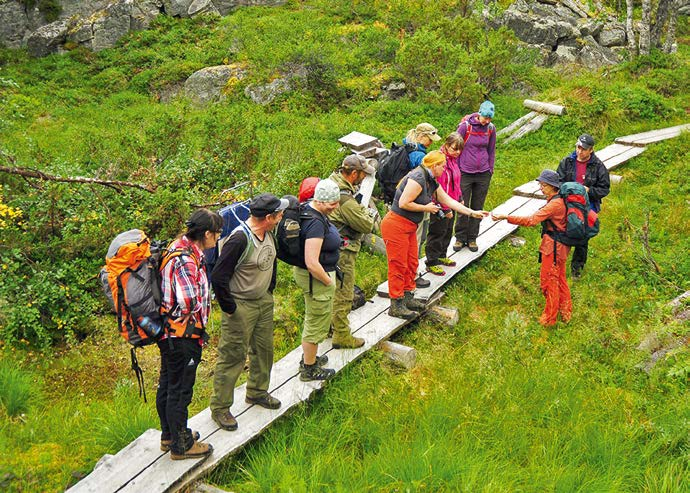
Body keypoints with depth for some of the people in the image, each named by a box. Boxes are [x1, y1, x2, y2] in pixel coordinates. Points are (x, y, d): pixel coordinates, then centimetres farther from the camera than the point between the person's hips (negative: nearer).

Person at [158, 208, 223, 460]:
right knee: (180, 390, 4)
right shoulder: (186, 260, -26)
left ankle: (169, 435, 39)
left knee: (167, 385, 21)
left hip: (169, 333, 10)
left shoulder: (179, 248, 5)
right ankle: (181, 445, 19)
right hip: (182, 336, -10)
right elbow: (189, 302, -33)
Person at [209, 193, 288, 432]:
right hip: (241, 306, -9)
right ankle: (220, 408, 12)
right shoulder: (239, 240, -27)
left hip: (264, 301, 9)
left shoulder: (268, 234, 1)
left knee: (264, 349, 20)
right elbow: (218, 277, -26)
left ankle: (257, 392, 41)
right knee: (232, 356, -1)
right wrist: (229, 309, -17)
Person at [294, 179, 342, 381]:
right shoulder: (315, 223, -30)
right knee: (317, 323, 7)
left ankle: (309, 357, 45)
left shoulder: (309, 209, 1)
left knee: (313, 319, 27)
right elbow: (312, 264, -33)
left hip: (313, 273, 10)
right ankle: (309, 369, 24)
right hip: (316, 277, -10)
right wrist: (328, 281, -17)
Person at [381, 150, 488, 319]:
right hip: (396, 226, -10)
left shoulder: (431, 182, 12)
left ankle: (408, 297, 27)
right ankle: (396, 305, 3)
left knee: (412, 263, 15)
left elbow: (449, 201, 18)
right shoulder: (418, 178, -20)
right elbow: (403, 203, -24)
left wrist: (472, 213, 16)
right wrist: (426, 208, -12)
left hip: (409, 227, 10)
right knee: (399, 265, -4)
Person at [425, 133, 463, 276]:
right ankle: (431, 263, 14)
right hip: (441, 206, -9)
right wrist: (445, 208, -23)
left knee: (448, 231, 21)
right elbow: (438, 187, -25)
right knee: (437, 233, 2)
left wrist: (460, 199, 18)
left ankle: (442, 256, 38)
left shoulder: (453, 159, 7)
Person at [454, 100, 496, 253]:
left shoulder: (491, 128, 1)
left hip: (483, 174, 3)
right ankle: (460, 238, 15)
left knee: (477, 208, 9)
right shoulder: (465, 126, -9)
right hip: (465, 173, -3)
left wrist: (490, 170, 11)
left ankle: (472, 238, 19)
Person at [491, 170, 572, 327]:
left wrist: (506, 217, -33)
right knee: (559, 278, 22)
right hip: (559, 244, 10)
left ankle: (549, 318, 19)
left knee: (549, 280, 5)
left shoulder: (555, 204, -27)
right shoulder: (559, 199, 3)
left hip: (553, 246, -10)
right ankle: (565, 311, 36)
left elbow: (531, 220, -32)